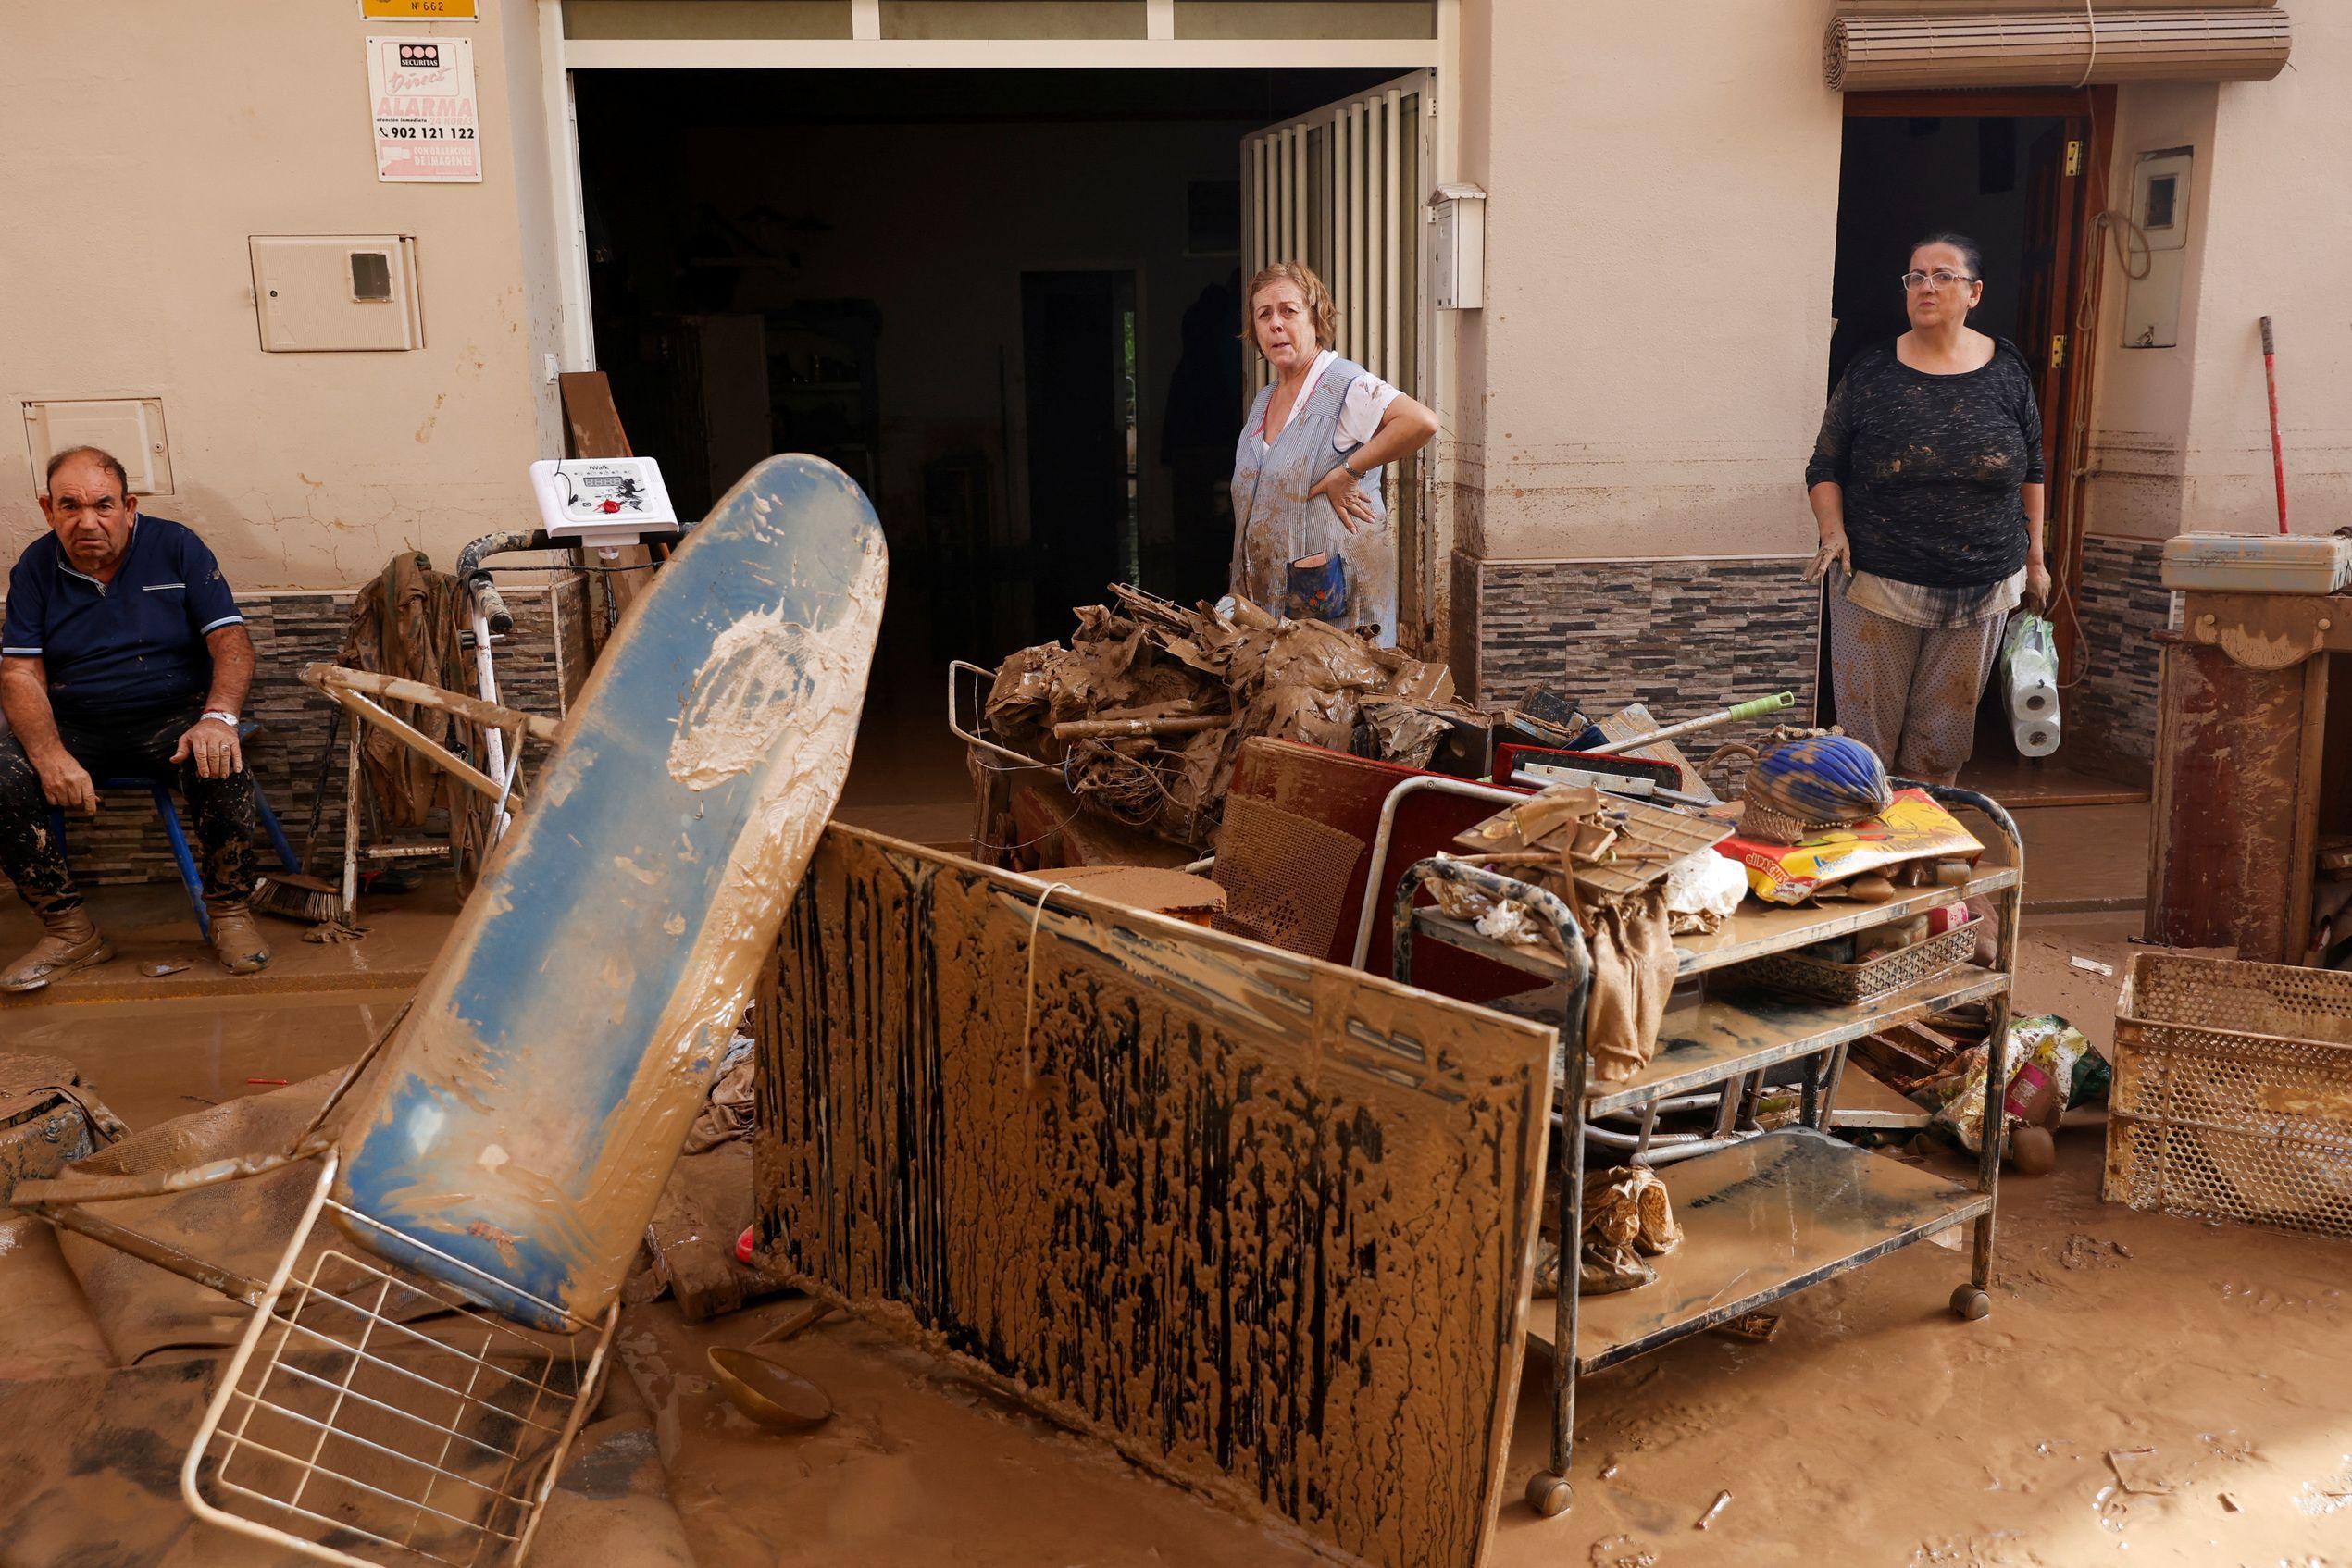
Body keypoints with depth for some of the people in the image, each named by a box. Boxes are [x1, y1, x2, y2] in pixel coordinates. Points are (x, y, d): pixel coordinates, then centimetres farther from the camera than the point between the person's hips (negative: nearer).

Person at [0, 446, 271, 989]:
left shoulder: (175, 547, -2)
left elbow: (231, 641, -8)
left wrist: (218, 717, -29)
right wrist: (51, 756, -24)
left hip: (173, 718, -2)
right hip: (74, 728, 3)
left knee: (221, 764, -34)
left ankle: (230, 910, -14)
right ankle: (71, 932, -10)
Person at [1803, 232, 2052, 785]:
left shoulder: (2007, 370, 4)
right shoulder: (1870, 372, 0)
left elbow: (2030, 470, 13)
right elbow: (1824, 468, 4)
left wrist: (2035, 559, 13)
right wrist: (1833, 531, -14)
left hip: (1981, 589, 2)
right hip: (1877, 583, -1)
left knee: (1941, 739, 7)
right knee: (1867, 730, 1)